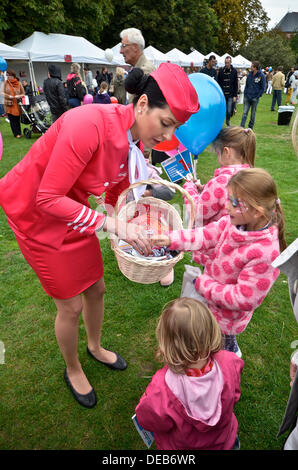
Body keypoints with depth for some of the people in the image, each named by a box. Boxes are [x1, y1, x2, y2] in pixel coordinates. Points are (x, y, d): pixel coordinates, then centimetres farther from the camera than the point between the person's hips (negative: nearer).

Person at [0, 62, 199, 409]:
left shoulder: (135, 139, -8)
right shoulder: (90, 124, -33)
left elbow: (115, 196, 3)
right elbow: (48, 198, -29)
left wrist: (140, 235, -9)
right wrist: (112, 225, -32)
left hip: (72, 210, 7)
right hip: (35, 211, -7)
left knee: (95, 288, 17)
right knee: (71, 305, 5)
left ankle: (95, 347, 48)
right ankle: (72, 370, 37)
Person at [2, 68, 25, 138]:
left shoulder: (18, 83, 1)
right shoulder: (6, 83, 3)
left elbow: (23, 94, 4)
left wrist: (18, 96, -15)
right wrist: (10, 96, -14)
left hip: (17, 104, 0)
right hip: (9, 105, 0)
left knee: (17, 119, 5)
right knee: (12, 120, -2)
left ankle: (18, 133, 18)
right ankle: (17, 133, 4)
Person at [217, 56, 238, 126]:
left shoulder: (234, 71, 2)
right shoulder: (221, 70, 4)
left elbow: (236, 84, 3)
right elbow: (218, 83, 5)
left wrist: (235, 95, -2)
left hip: (230, 95, -1)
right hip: (222, 95, 1)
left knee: (229, 111, -4)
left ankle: (228, 121, 21)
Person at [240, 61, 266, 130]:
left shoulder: (261, 76, -6)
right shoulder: (249, 74, 5)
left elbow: (263, 88, -4)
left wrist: (257, 96, -11)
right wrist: (245, 94, 3)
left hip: (255, 98, -3)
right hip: (247, 97, 3)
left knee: (253, 114, 7)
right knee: (245, 113, -4)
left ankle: (250, 128, 17)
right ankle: (242, 127, -4)